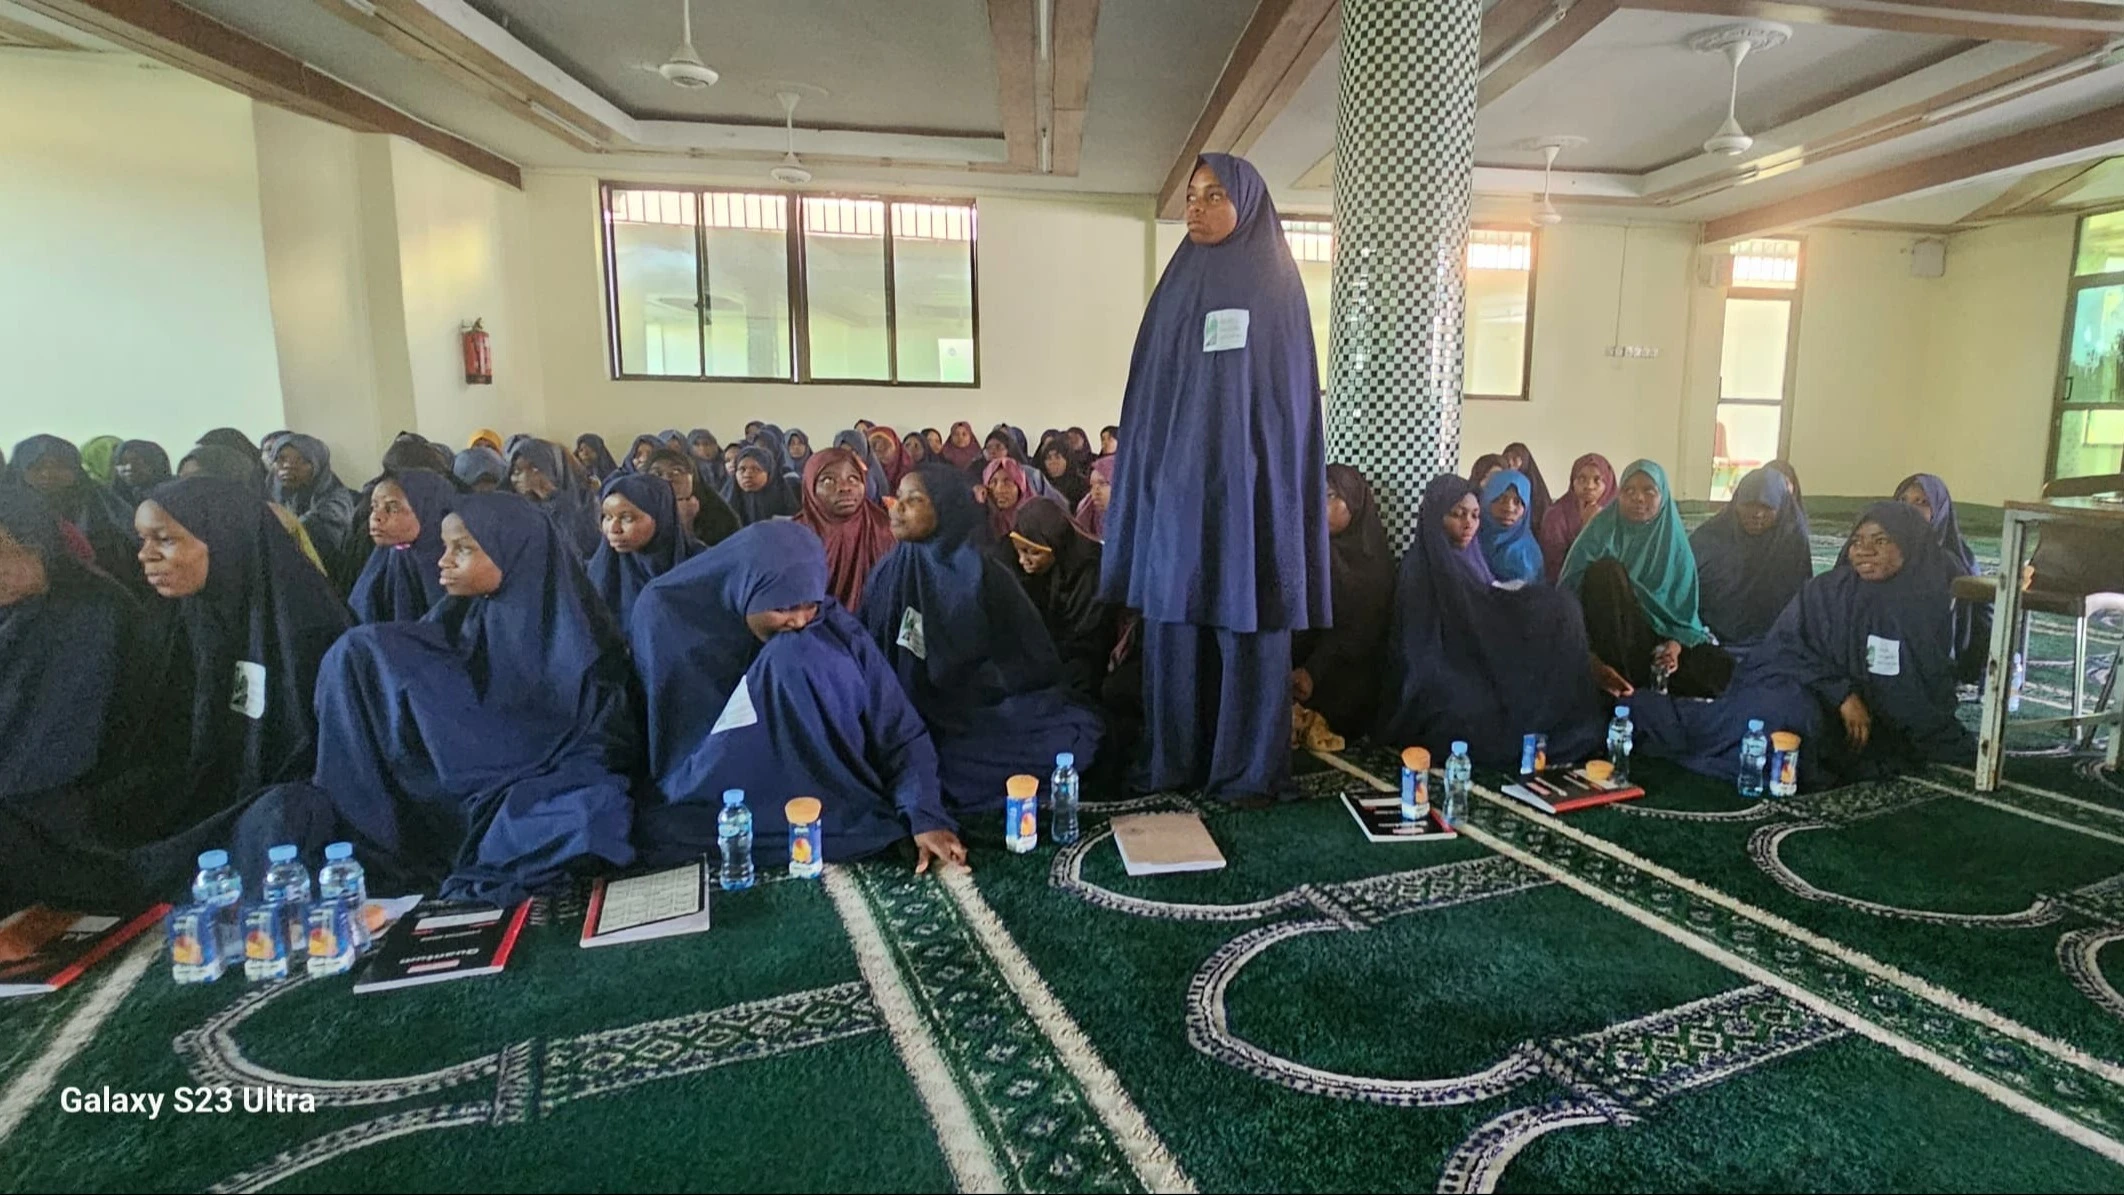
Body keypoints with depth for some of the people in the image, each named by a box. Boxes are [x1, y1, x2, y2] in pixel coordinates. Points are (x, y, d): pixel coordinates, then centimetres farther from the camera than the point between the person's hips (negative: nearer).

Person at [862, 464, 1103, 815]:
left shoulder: (985, 574, -5)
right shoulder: (887, 575, 0)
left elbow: (1035, 662, 0)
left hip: (983, 717, 0)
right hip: (912, 725, 1)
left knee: (1076, 731, -19)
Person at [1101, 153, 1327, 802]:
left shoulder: (1274, 285, 0)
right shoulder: (1177, 286, 13)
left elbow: (1288, 394, -5)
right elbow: (1148, 394, 12)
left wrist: (1268, 487, -12)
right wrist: (1144, 477, 6)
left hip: (1245, 483, -5)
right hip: (1175, 482, 5)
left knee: (1246, 625, 0)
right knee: (1172, 619, 7)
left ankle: (1250, 767, 12)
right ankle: (1173, 759, 19)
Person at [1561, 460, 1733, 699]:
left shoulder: (1675, 543, 4)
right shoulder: (1600, 533, -5)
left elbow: (1683, 608, 5)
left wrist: (1675, 646, -18)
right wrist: (1591, 661, -28)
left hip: (1657, 637, 2)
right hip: (1611, 641, -2)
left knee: (1719, 669, -25)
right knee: (1607, 569, -28)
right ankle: (1624, 677, -26)